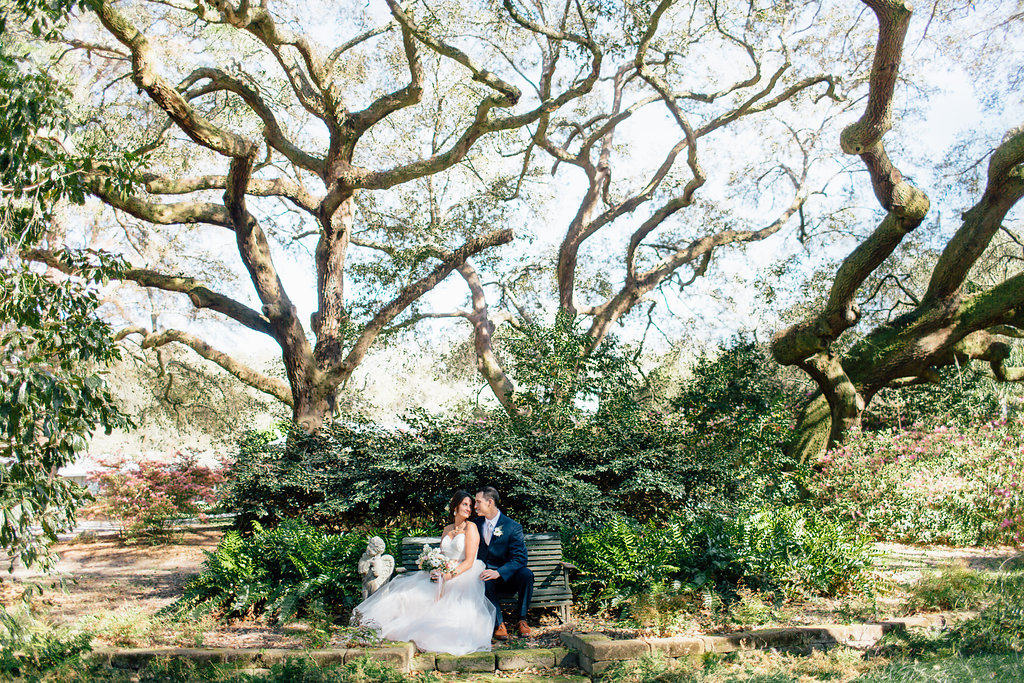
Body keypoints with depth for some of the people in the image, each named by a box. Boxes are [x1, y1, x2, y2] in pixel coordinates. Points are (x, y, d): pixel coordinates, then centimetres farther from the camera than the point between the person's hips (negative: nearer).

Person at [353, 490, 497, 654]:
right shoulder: (447, 529, 16)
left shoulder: (471, 528, -4)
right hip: (444, 575, 7)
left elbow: (469, 562, -10)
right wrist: (435, 570, -9)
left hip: (463, 577, -7)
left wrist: (449, 576, -21)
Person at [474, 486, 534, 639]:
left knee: (526, 574, -32)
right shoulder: (476, 524, 6)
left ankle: (521, 619, -12)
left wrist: (498, 572, -29)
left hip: (507, 577, -1)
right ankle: (498, 623, -18)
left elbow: (520, 558, -14)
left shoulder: (513, 527, -8)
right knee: (484, 583, -34)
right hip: (486, 575, 1)